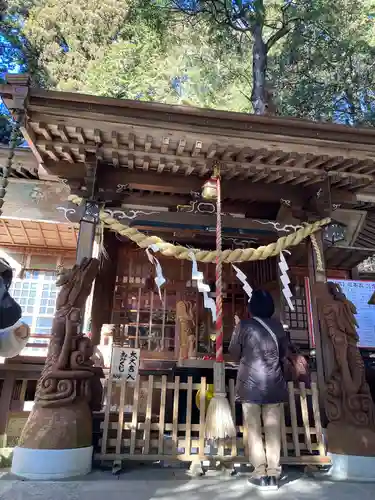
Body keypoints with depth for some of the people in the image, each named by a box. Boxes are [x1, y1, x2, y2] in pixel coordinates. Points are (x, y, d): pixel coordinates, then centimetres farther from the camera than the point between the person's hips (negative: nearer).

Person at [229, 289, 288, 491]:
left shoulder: (244, 325, -7)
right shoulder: (277, 325, 1)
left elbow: (234, 353, 0)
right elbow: (284, 352, 12)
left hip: (250, 384, -3)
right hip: (273, 384, 3)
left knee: (254, 430, 7)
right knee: (273, 429, 10)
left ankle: (260, 474, 8)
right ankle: (273, 474, 13)